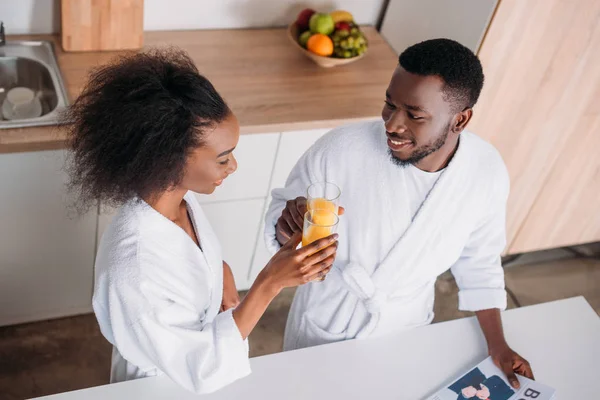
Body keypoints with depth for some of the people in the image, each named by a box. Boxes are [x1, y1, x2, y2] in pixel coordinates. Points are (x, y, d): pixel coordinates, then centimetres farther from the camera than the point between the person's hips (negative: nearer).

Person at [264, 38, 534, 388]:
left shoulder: (489, 171, -21)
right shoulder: (340, 150, -32)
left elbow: (478, 259, -3)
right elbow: (279, 213, -16)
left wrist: (498, 345, -4)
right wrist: (288, 228, -39)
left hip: (408, 329, 2)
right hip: (327, 323, -2)